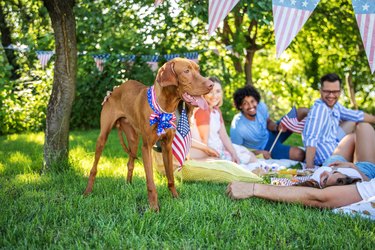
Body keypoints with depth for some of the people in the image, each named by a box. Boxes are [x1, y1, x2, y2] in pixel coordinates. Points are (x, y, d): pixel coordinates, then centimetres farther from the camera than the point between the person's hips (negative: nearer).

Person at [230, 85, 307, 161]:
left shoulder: (261, 107, -18)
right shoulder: (237, 127, -33)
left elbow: (268, 122, 4)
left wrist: (277, 127, -17)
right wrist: (258, 152, -26)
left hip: (270, 135, 6)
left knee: (304, 112, -5)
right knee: (299, 154, -26)